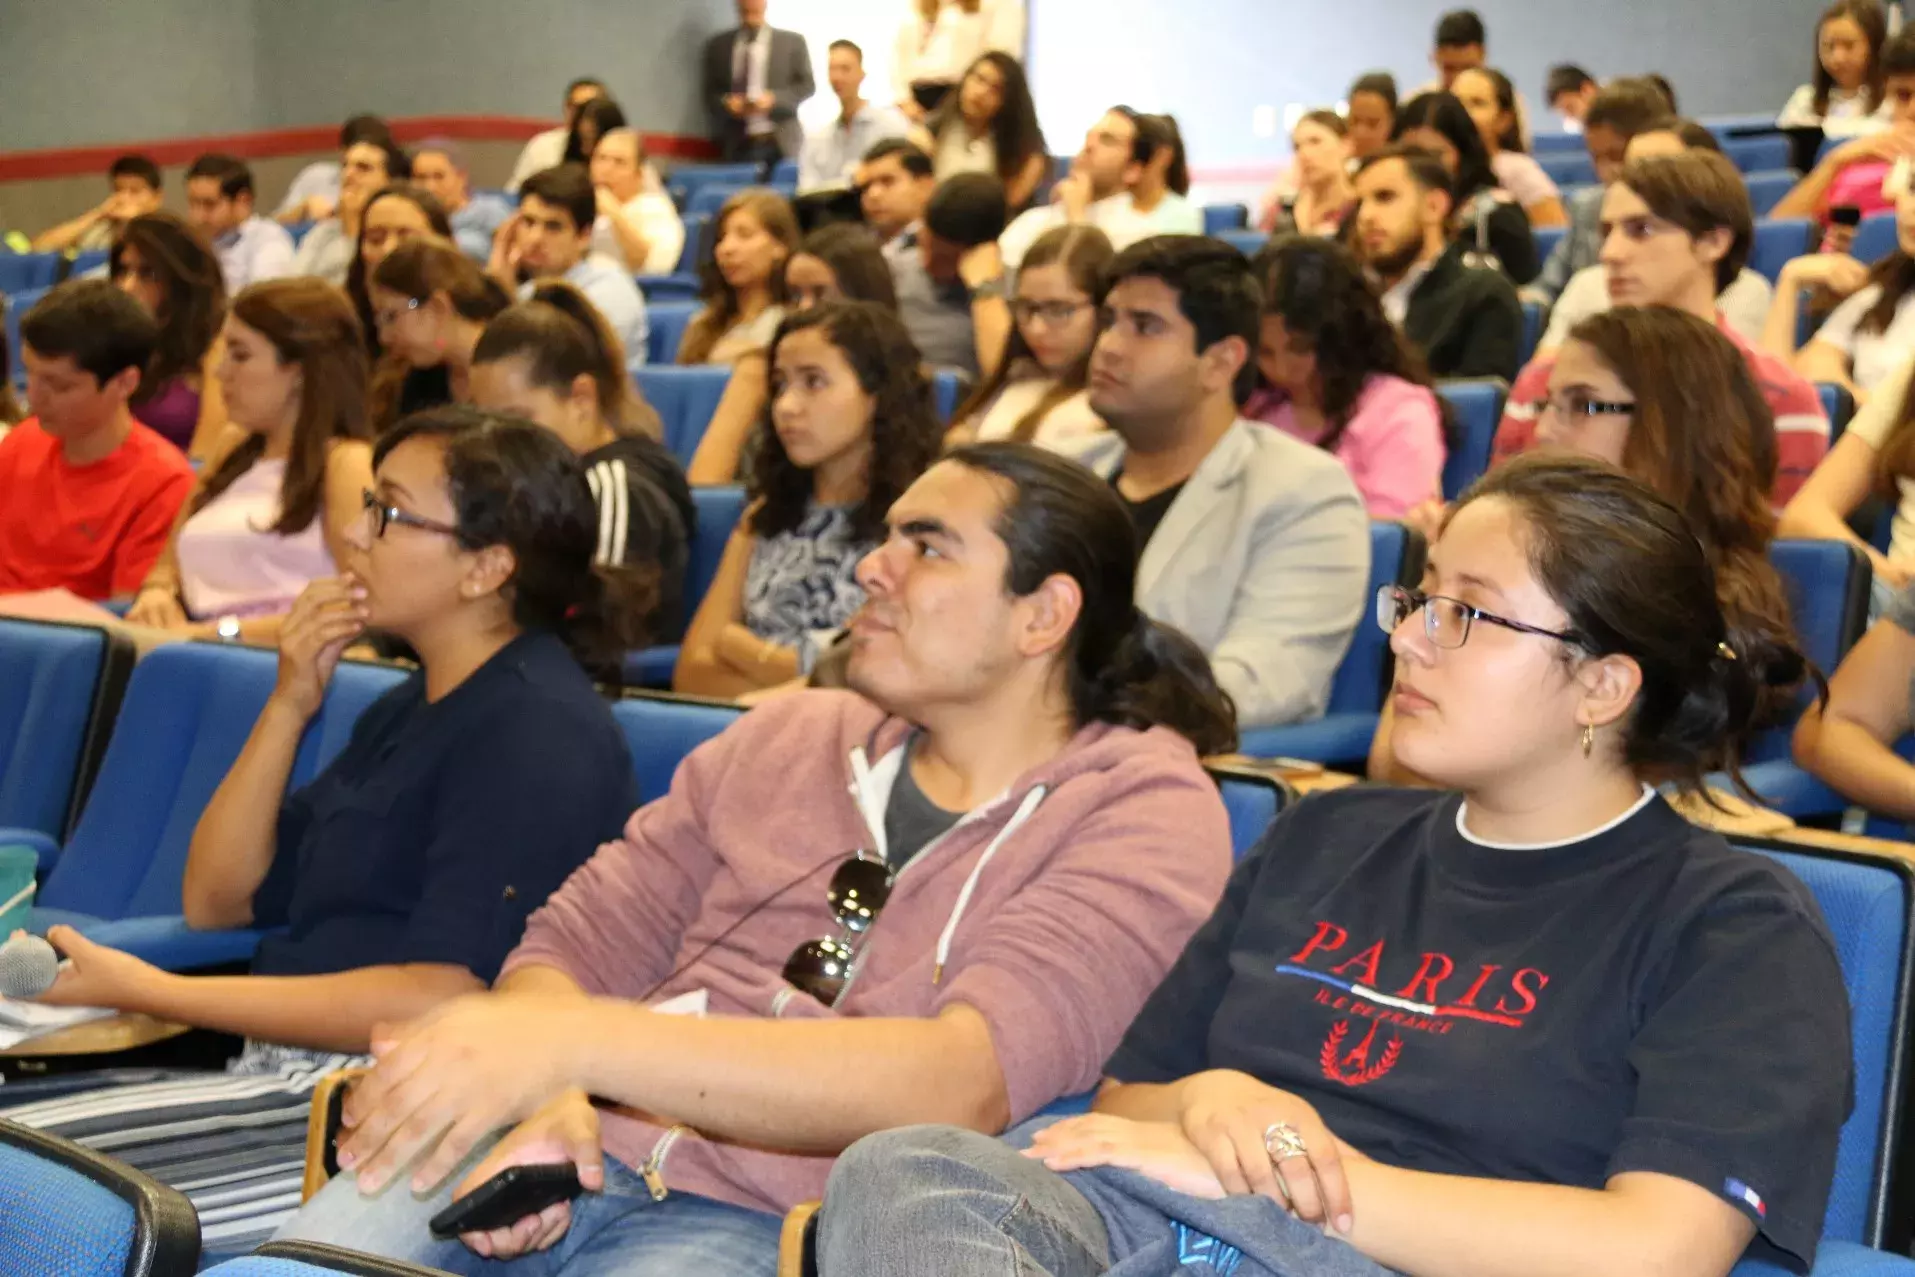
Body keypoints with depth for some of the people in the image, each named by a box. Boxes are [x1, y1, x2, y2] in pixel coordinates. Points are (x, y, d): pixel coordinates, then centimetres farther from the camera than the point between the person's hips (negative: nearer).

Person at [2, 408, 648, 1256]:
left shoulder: (537, 734, -13)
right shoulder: (415, 706, 17)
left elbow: (441, 1001, -22)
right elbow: (215, 900, 19)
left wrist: (150, 993, -17)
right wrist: (289, 707, 4)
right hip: (284, 1080, 9)